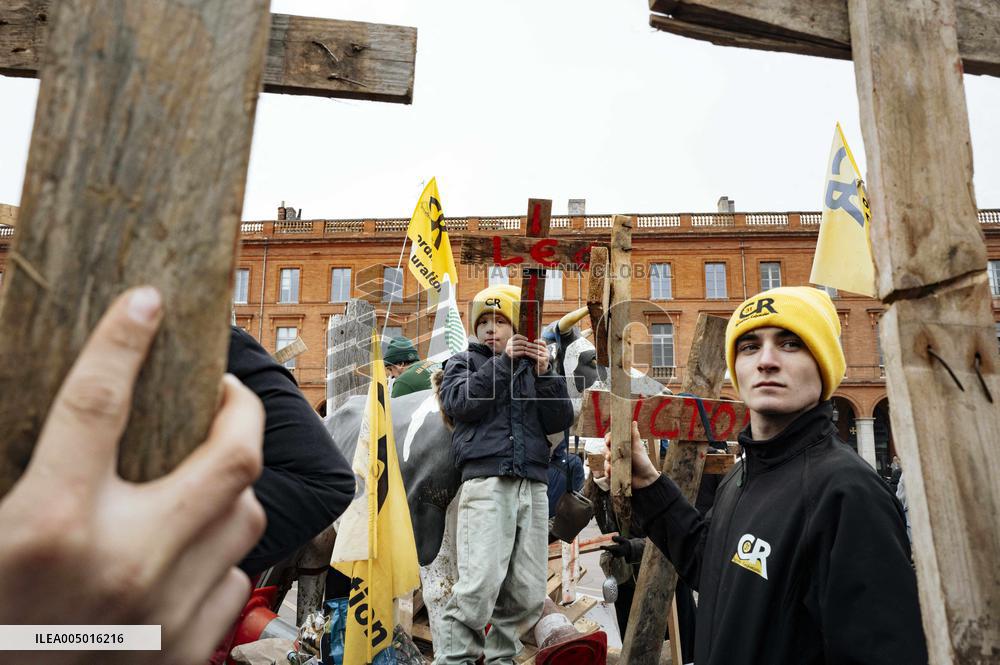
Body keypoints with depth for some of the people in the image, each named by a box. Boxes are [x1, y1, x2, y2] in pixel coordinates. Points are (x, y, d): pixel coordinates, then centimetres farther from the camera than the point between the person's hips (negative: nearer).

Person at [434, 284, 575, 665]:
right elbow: (460, 403, -5)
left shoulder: (532, 368, 20)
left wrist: (544, 373, -4)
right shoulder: (463, 362, 15)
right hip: (486, 481, -3)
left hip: (533, 485, 3)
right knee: (480, 583, -16)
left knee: (528, 593, 2)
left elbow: (560, 420, 10)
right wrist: (504, 360, -8)